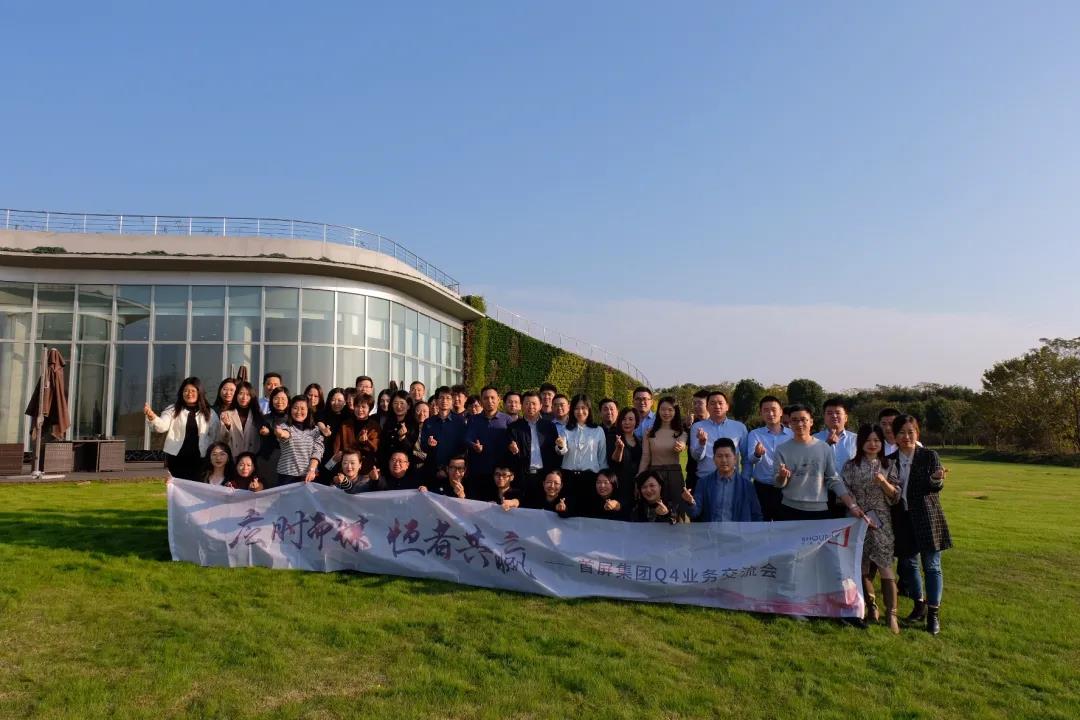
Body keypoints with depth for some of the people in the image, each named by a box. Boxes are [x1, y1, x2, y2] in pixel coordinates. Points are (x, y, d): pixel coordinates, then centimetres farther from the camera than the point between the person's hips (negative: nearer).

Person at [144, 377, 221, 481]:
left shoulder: (209, 413, 5)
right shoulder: (173, 410, 3)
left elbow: (216, 436, 7)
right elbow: (162, 426, -13)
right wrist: (151, 416, -33)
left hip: (199, 459, 0)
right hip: (175, 458, 0)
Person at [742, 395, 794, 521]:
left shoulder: (792, 435, 2)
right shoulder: (754, 434, -1)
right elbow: (750, 459, -15)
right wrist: (757, 454, -37)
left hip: (785, 488, 1)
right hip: (762, 489, -1)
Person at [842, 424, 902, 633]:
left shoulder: (887, 465, 5)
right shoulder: (851, 466, 2)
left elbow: (896, 496, 1)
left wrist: (883, 482, -17)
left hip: (881, 522, 0)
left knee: (885, 565, -7)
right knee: (862, 567, 6)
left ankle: (891, 614, -2)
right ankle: (871, 608, 21)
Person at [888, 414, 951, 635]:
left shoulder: (929, 456, -3)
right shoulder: (890, 460, 5)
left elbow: (935, 487, -14)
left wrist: (936, 480, -34)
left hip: (927, 518, -3)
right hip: (902, 519, 3)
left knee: (932, 566, 1)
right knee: (909, 564, 12)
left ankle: (934, 612, 10)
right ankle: (919, 606, 29)